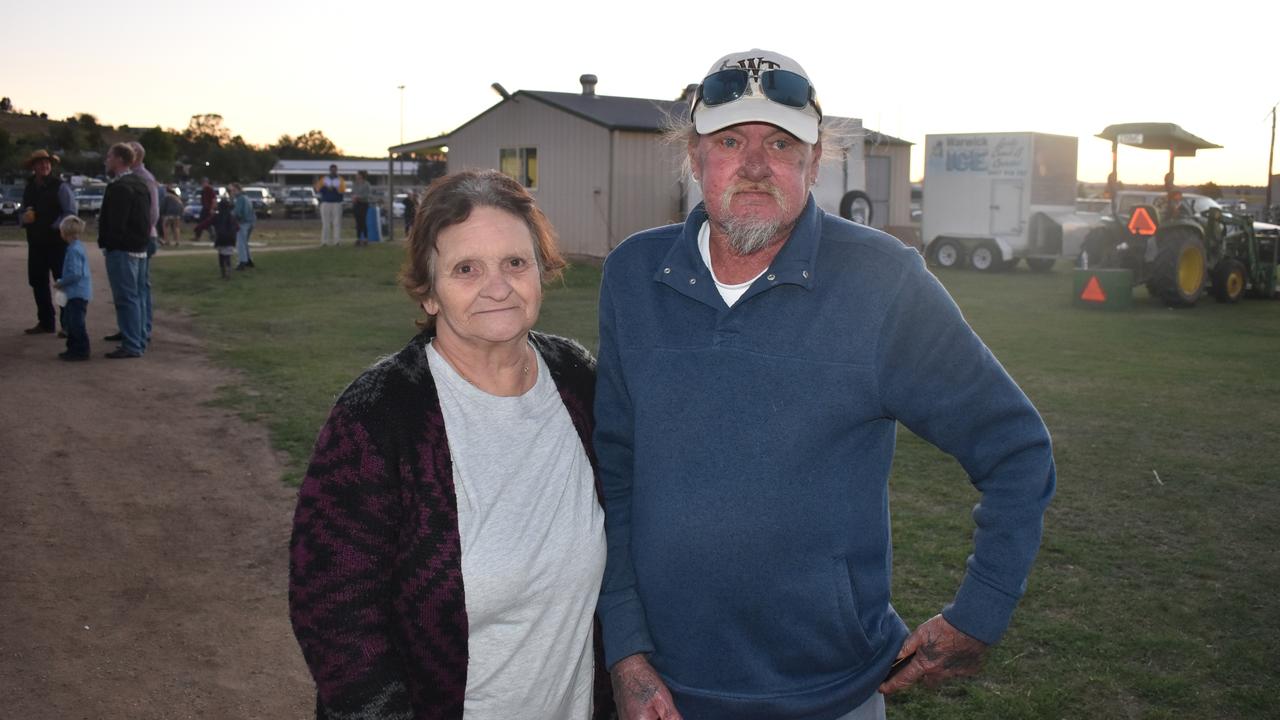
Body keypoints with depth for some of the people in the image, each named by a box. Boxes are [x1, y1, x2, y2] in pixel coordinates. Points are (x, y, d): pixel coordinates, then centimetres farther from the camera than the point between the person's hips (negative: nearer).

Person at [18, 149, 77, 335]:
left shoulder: (60, 187, -7)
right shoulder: (29, 188, 12)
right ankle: (45, 322, 23)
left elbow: (70, 214, -12)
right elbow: (21, 212, 19)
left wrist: (53, 226, -19)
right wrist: (24, 217, -3)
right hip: (36, 243, 7)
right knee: (38, 282, 11)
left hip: (57, 243, -7)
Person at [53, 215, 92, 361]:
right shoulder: (78, 246, 12)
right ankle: (74, 348, 26)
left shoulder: (74, 250, -19)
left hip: (78, 293, -11)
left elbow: (75, 273, -24)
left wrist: (60, 283, -12)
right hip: (76, 293, 11)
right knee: (69, 321, 18)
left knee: (76, 323, -6)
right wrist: (62, 283, 16)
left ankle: (81, 351, -2)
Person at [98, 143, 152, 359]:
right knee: (136, 296, 14)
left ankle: (131, 346, -4)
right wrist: (143, 239, 16)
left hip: (121, 250, -10)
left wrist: (105, 242, -8)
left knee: (125, 298, -6)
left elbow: (115, 223, -20)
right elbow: (148, 219, 17)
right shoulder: (140, 185, 14)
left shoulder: (119, 187, -16)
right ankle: (139, 341, 20)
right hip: (139, 248, 10)